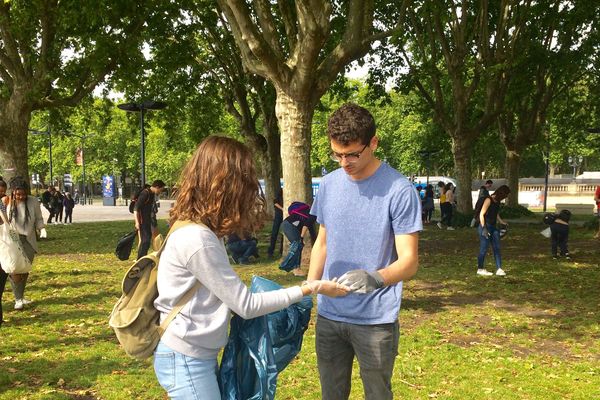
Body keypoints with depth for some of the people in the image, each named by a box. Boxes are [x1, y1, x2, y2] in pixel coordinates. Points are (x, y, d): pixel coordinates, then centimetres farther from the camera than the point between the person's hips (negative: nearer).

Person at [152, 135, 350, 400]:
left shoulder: (202, 231, 6)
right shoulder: (196, 239, -25)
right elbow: (246, 306, -19)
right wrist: (308, 289, -14)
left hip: (199, 355, 9)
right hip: (185, 361, -9)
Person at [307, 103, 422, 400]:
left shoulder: (399, 190, -14)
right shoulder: (328, 184, 3)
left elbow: (409, 261, -15)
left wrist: (375, 279, -35)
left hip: (376, 320, -5)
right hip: (328, 315, 5)